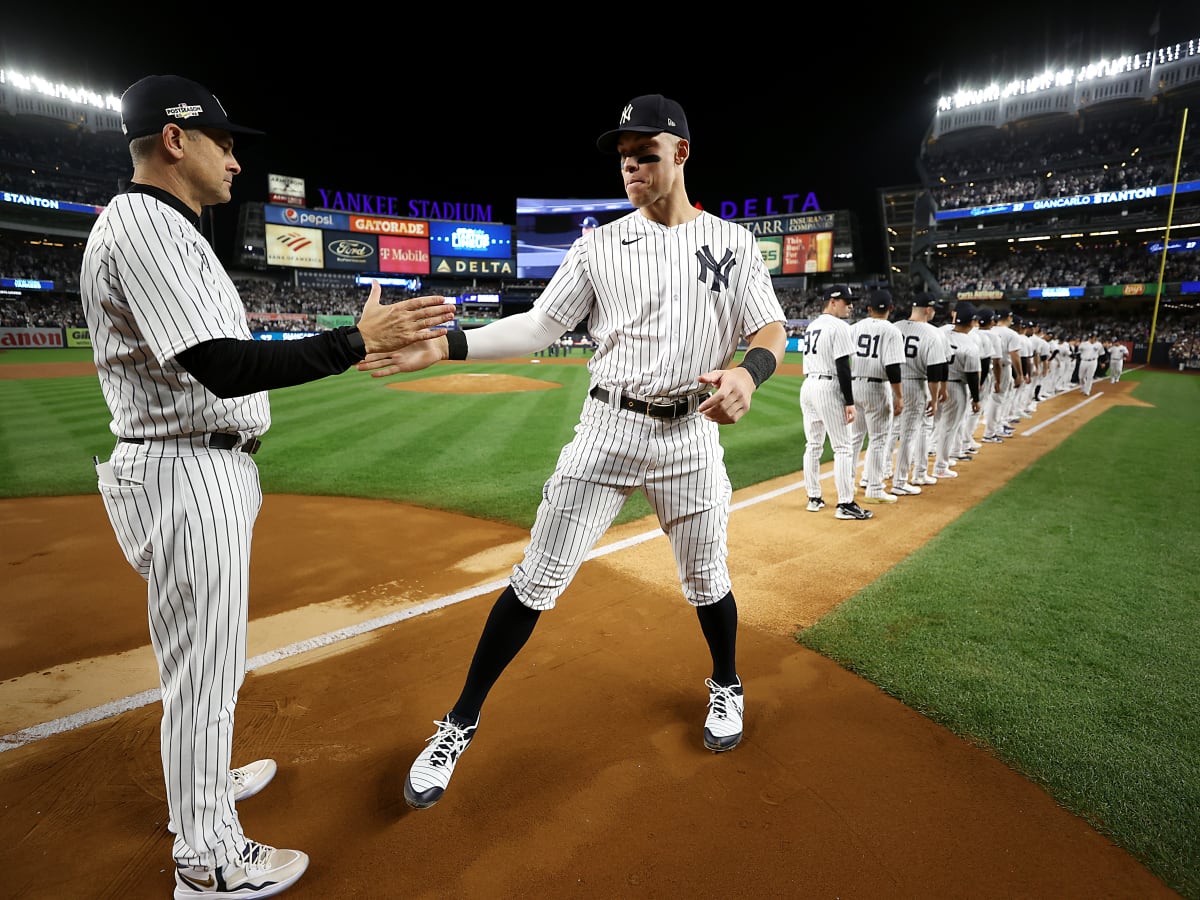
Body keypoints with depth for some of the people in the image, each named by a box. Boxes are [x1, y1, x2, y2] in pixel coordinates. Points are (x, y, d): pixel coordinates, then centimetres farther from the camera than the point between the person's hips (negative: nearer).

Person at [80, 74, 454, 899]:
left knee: (208, 654, 23)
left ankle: (204, 782, 43)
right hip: (186, 478, -11)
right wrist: (358, 341, -29)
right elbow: (223, 367, -28)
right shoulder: (142, 226, -16)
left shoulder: (166, 227, 17)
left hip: (209, 468, 11)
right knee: (204, 668, 1)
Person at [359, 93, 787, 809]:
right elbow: (537, 326, 1)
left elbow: (773, 330, -2)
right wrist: (440, 345, -11)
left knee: (706, 579, 14)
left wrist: (749, 372, -26)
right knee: (537, 581, -2)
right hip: (607, 429, 0)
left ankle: (726, 686, 45)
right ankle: (460, 726, 14)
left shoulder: (732, 242, 5)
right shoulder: (599, 245, 5)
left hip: (691, 434, 1)